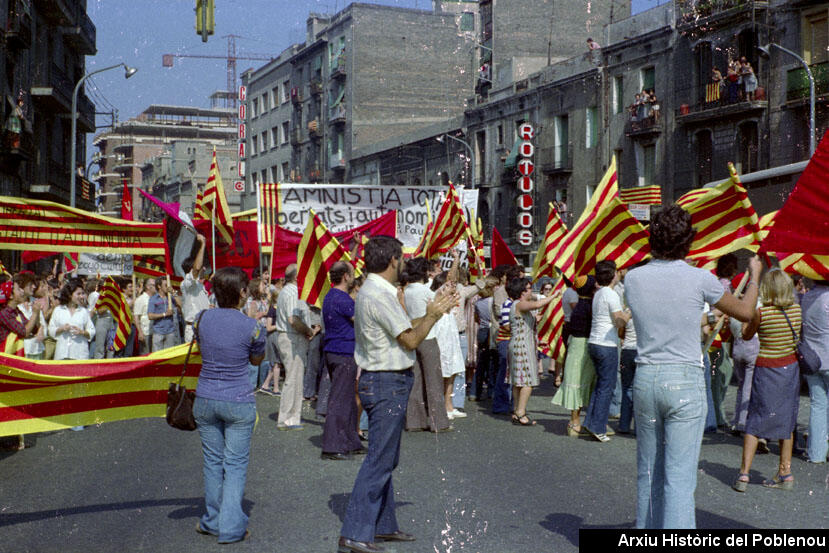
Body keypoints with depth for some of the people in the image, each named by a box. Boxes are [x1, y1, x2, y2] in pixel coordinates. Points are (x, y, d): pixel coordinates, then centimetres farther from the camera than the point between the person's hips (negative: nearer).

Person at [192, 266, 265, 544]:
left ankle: (212, 521, 27)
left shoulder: (203, 318, -3)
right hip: (239, 402, -3)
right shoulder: (251, 326, -12)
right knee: (235, 464, 5)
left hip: (205, 400, 3)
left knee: (212, 461, 15)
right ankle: (231, 527, 5)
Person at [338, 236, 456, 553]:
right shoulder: (379, 296, -19)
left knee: (385, 459, 17)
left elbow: (403, 327, 18)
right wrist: (432, 315, -2)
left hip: (380, 382, 11)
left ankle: (383, 525, 26)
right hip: (387, 384, -11)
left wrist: (434, 311, 16)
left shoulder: (374, 292, 14)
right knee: (379, 461, -8)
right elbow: (411, 339, -16)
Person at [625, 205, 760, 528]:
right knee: (679, 477, -2)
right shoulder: (700, 279, -9)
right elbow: (745, 312, 6)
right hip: (685, 382, -4)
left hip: (645, 380, 4)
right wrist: (755, 274, 25)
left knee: (647, 472, 16)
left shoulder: (633, 278, 0)